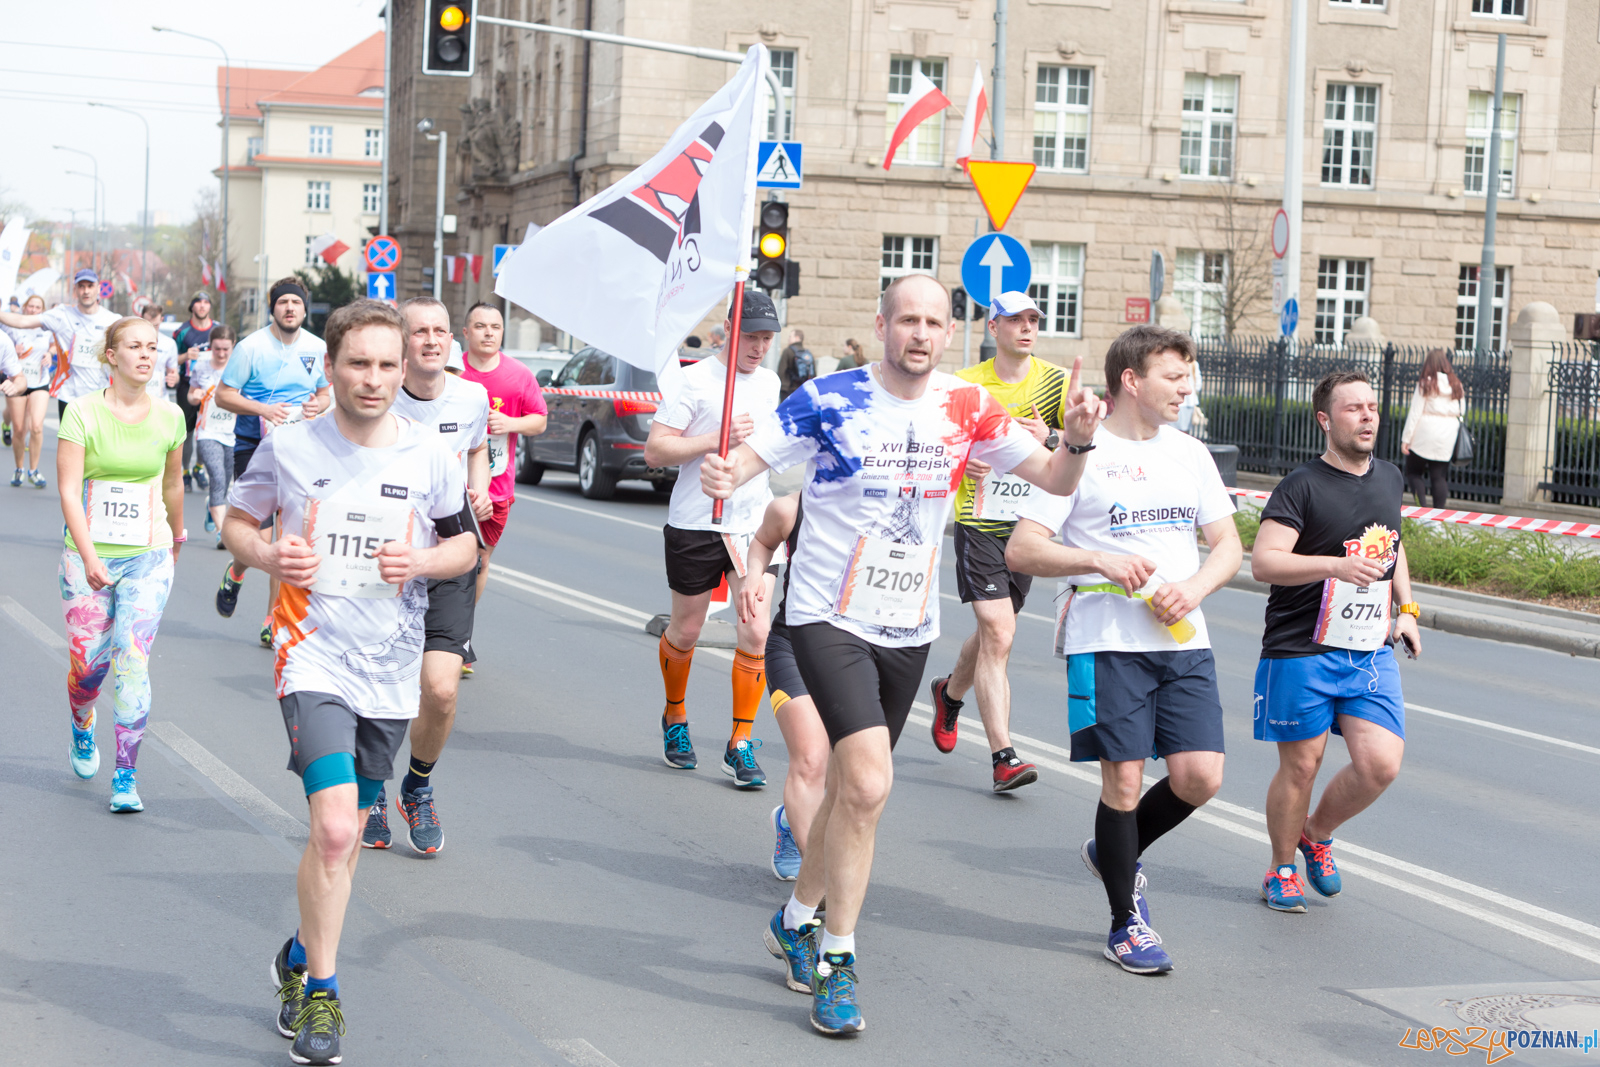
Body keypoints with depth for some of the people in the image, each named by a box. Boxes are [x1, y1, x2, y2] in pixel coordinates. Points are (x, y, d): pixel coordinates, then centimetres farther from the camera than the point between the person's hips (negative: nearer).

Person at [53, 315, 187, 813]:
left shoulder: (169, 415, 1)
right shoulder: (83, 412, -7)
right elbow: (69, 491, -12)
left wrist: (176, 538, 31)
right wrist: (89, 556, -21)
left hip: (148, 556, 1)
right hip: (88, 554, -1)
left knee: (133, 662, -11)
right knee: (88, 664, 3)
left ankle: (126, 774, -4)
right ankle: (81, 726, 38)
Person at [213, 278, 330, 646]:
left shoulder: (318, 349, 5)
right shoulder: (251, 347, -8)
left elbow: (324, 393, 19)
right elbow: (222, 395, -4)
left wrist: (318, 405, -5)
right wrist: (263, 409, -19)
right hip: (253, 446, -3)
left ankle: (273, 622, 9)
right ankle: (235, 574, 26)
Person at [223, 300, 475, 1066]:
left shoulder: (432, 457, 0)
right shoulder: (289, 447, -4)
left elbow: (462, 544, 11)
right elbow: (236, 518, 10)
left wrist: (423, 561, -11)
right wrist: (266, 556, -12)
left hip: (390, 669, 3)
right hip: (314, 657, -3)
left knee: (344, 833, 14)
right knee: (335, 828, -18)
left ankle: (300, 957, 38)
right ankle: (321, 991, -3)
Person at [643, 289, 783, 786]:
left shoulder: (769, 382, 10)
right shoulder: (695, 380, -10)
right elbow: (654, 450, -14)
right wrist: (717, 439, -23)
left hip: (753, 525, 4)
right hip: (696, 525, -4)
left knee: (755, 633, -8)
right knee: (685, 633, 10)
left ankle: (741, 745, 0)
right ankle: (674, 718, 36)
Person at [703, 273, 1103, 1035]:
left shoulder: (966, 409, 1)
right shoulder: (829, 400, -9)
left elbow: (1055, 479, 4)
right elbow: (749, 458, -9)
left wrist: (1079, 439, -17)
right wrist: (724, 476, -32)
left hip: (909, 628, 5)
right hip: (828, 618, -5)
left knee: (851, 785, 16)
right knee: (868, 783, -19)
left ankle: (798, 920, 39)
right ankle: (836, 960, -6)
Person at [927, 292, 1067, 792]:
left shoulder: (1056, 381, 2)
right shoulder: (966, 384, -1)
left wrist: (1051, 439, -25)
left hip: (1029, 523, 3)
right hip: (979, 521, -3)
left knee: (993, 632, 15)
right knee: (998, 633, -15)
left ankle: (950, 693, 48)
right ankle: (1003, 757, -17)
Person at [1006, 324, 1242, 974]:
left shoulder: (1190, 454, 15)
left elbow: (1229, 545, 17)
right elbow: (1020, 550, -7)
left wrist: (1193, 588, -4)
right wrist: (1100, 561, -20)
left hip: (1183, 640, 5)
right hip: (1107, 642, -5)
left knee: (1201, 776, -4)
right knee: (1124, 778, -4)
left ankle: (1114, 851, 25)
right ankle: (1126, 923, 13)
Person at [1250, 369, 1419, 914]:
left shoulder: (1389, 478, 12)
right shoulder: (1302, 486, -10)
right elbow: (1263, 562, -20)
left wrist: (1406, 609, 19)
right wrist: (1336, 566, -32)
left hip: (1371, 651, 5)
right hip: (1301, 650, -5)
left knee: (1381, 764, -7)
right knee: (1301, 765, 1)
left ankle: (1317, 833, 21)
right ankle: (1282, 870, 23)